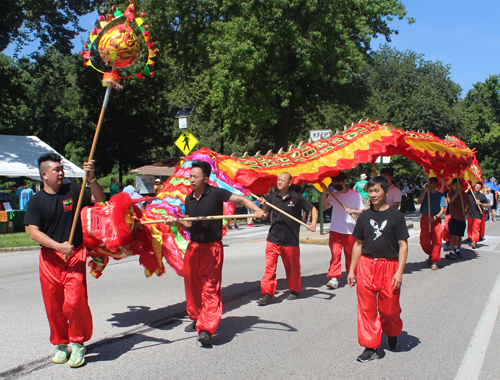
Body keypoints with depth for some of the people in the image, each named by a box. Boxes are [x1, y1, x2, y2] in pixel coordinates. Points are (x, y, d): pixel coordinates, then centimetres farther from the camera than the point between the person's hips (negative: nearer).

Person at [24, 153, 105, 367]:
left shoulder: (73, 191, 2)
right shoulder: (36, 201, 1)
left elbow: (100, 201, 0)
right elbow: (34, 232, -6)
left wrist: (91, 179, -16)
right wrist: (59, 246, -18)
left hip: (75, 255, -1)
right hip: (49, 258, 1)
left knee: (75, 302, -10)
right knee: (53, 305, 8)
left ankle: (77, 344, 9)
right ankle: (60, 344, 27)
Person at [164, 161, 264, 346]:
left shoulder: (215, 193, -9)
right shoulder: (189, 199, 9)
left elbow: (241, 199, -15)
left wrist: (256, 209, -32)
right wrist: (176, 221, -3)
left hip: (212, 247, -6)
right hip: (193, 246, 6)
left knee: (210, 287, -10)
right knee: (192, 284, 12)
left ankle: (206, 329, -13)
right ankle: (196, 318, 32)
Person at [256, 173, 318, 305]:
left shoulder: (297, 198, -5)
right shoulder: (272, 197, 4)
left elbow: (313, 210, 3)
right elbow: (264, 216, 13)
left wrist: (313, 224, -13)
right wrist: (263, 205, -6)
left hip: (291, 240, -2)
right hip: (273, 239, 2)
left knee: (292, 268, 12)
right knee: (269, 267, -4)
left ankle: (295, 291, 31)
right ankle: (267, 294, 1)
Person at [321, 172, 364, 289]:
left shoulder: (355, 195, 0)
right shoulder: (333, 195, 7)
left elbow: (362, 211, 3)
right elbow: (325, 206, -8)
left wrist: (352, 211, -16)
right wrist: (324, 192, -18)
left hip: (350, 231, -1)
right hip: (335, 230, 1)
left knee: (350, 254, 7)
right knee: (335, 253, -10)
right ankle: (334, 278, -10)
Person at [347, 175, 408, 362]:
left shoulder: (395, 216, -3)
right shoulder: (365, 216, 7)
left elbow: (403, 245, -3)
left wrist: (399, 272, -11)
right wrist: (352, 270, 10)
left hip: (389, 265, -3)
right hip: (366, 264, 3)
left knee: (389, 307, 5)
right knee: (366, 307, 2)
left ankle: (392, 333, 36)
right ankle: (371, 347, 12)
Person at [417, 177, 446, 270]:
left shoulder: (440, 195, 5)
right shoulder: (425, 192, 10)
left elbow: (443, 209, -1)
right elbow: (419, 201, -7)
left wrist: (435, 217, -18)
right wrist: (425, 190, -14)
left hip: (436, 219, -1)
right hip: (425, 218, 1)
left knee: (436, 241, -5)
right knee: (424, 241, -2)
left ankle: (434, 261, 5)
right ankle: (431, 254, 26)